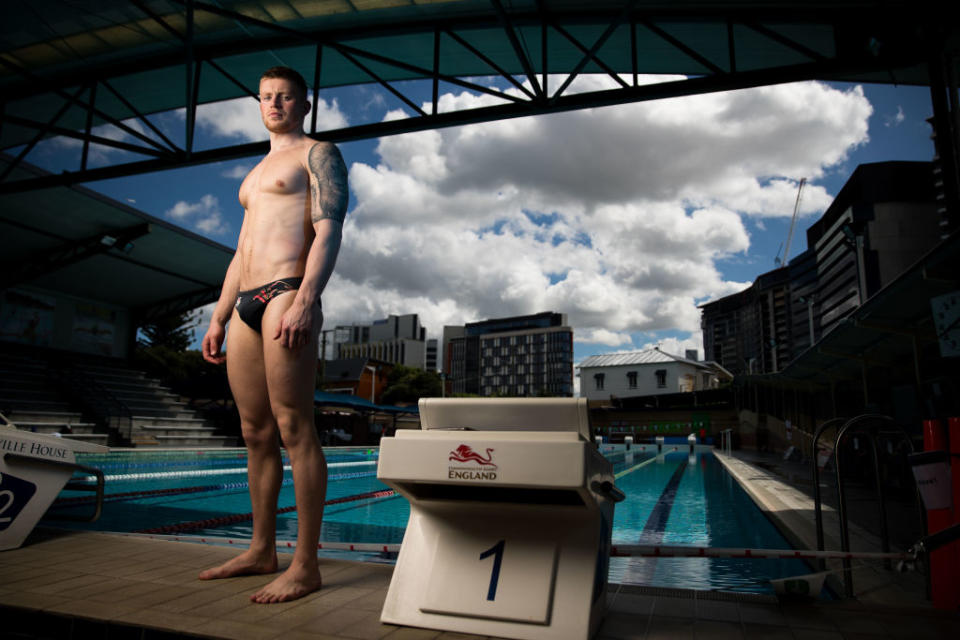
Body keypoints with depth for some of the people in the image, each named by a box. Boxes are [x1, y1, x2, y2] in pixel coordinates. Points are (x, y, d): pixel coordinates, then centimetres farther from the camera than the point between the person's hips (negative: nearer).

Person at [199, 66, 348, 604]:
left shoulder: (318, 154, 7)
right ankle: (262, 550, 19)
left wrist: (305, 301, -22)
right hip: (246, 304, 8)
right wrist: (219, 318, 20)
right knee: (256, 432, 9)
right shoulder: (256, 173, 31)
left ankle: (306, 565, -5)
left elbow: (328, 231, -9)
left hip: (286, 295, -8)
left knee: (294, 429, -11)